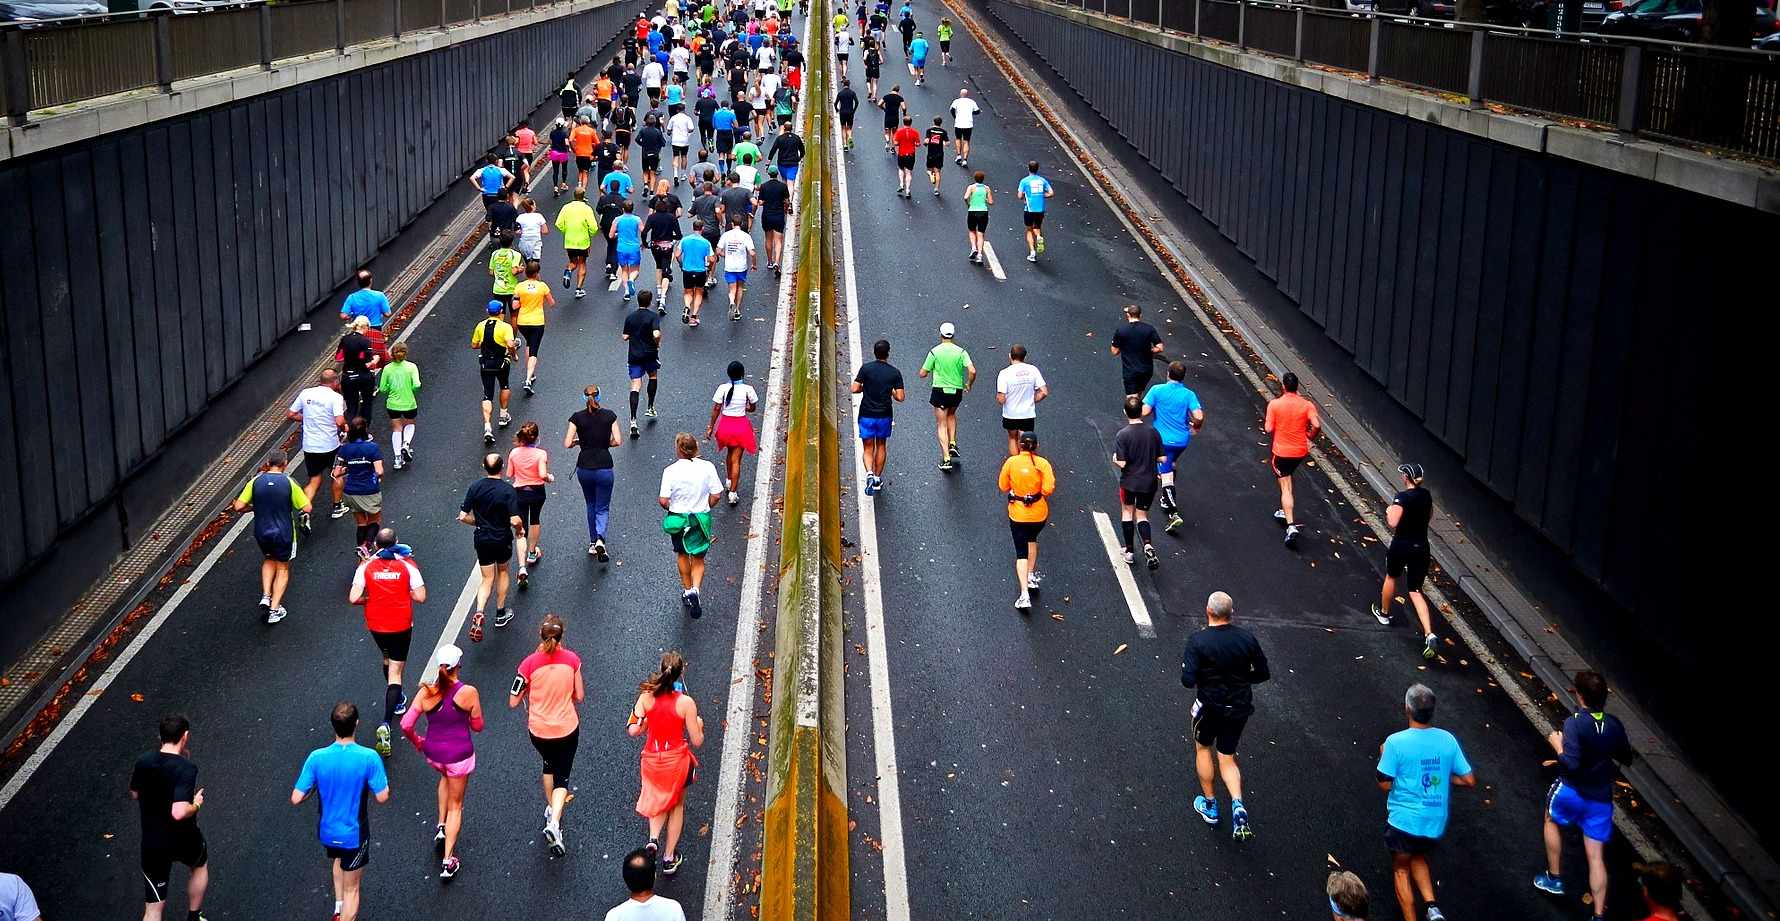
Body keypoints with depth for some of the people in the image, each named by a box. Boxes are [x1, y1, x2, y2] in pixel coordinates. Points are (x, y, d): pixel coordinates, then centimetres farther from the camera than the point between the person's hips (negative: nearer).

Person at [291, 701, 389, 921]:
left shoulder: (317, 758, -18)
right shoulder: (369, 758, -25)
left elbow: (296, 798, -15)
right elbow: (382, 796, -18)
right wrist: (380, 779, 2)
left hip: (326, 832, 3)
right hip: (354, 835, -3)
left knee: (338, 861, 36)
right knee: (352, 888, 14)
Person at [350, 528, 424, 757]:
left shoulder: (366, 567, -9)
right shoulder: (407, 565, -12)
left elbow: (354, 598, -15)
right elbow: (420, 596, -14)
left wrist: (371, 598, 5)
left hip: (375, 625, 2)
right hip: (401, 626, -2)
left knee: (387, 659, 30)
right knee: (395, 672, 0)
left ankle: (397, 701, 49)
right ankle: (386, 724, -15)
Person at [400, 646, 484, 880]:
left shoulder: (426, 692, -13)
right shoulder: (468, 692, -19)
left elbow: (406, 725, -13)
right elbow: (477, 726, -7)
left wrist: (416, 741, 7)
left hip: (432, 753, 3)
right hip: (460, 754, -3)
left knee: (445, 777, 39)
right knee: (455, 806, 15)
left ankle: (441, 827, 32)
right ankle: (447, 861, 15)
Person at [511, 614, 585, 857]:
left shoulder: (530, 663, -17)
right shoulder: (572, 660, -13)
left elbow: (513, 702, -10)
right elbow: (579, 696, -3)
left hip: (538, 731, 1)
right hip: (567, 729, -1)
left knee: (549, 765, 30)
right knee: (562, 777, 10)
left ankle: (551, 810, 44)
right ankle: (554, 822, -11)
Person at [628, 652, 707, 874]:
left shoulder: (646, 696, -14)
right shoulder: (686, 703, -20)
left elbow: (634, 730, -9)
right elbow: (697, 741, -14)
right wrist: (699, 725, 8)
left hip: (651, 758, 2)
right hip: (677, 760, -2)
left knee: (659, 800, 30)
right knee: (677, 805, 24)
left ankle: (653, 838, 5)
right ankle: (669, 858, 28)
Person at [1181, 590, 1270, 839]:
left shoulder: (1198, 641, -19)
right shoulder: (1247, 639, -8)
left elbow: (1188, 680, -23)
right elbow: (1263, 674, 0)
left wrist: (1186, 667, -2)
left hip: (1210, 706, -3)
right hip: (1239, 707, 3)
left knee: (1203, 747, 24)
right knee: (1227, 758, 17)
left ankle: (1209, 804, 31)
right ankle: (1238, 805, -6)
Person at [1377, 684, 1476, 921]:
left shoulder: (1396, 742, -18)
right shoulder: (1447, 739, -5)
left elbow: (1385, 784, -13)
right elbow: (1470, 780, -1)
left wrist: (1383, 756, 3)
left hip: (1403, 820, -4)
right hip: (1436, 822, 4)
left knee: (1401, 868, 18)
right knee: (1418, 857, 29)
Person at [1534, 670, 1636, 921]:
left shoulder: (1574, 723, -20)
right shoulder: (1614, 724, -3)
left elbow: (1571, 764, -27)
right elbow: (1627, 758, 11)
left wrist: (1558, 746, -10)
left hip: (1572, 792, -4)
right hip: (1601, 798, 4)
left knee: (1551, 820, 29)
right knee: (1596, 856, 9)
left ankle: (1554, 878, 35)